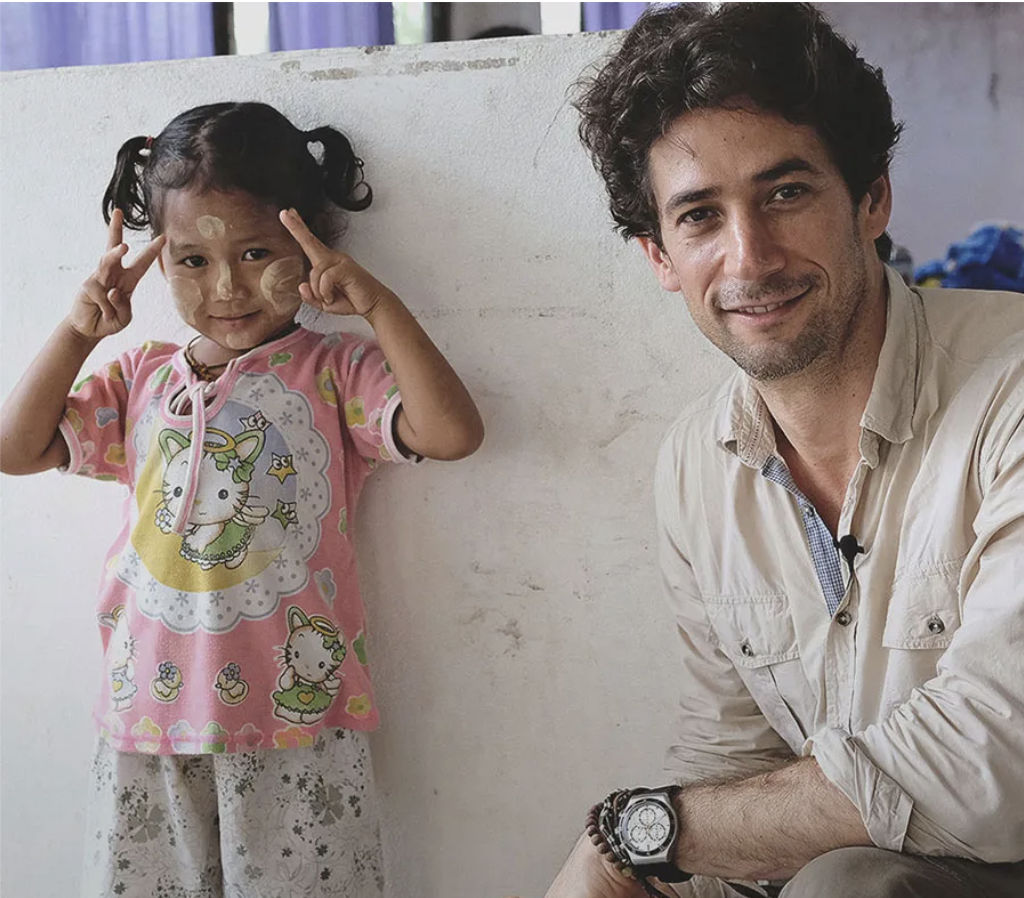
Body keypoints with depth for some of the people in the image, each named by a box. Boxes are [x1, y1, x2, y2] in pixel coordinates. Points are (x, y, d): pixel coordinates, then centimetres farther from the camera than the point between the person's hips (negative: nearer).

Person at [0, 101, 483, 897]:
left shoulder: (333, 374, -2)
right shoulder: (143, 380, 11)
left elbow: (453, 433, -16)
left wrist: (379, 306, -21)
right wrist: (79, 331, -3)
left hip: (293, 715, -3)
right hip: (149, 717, 4)